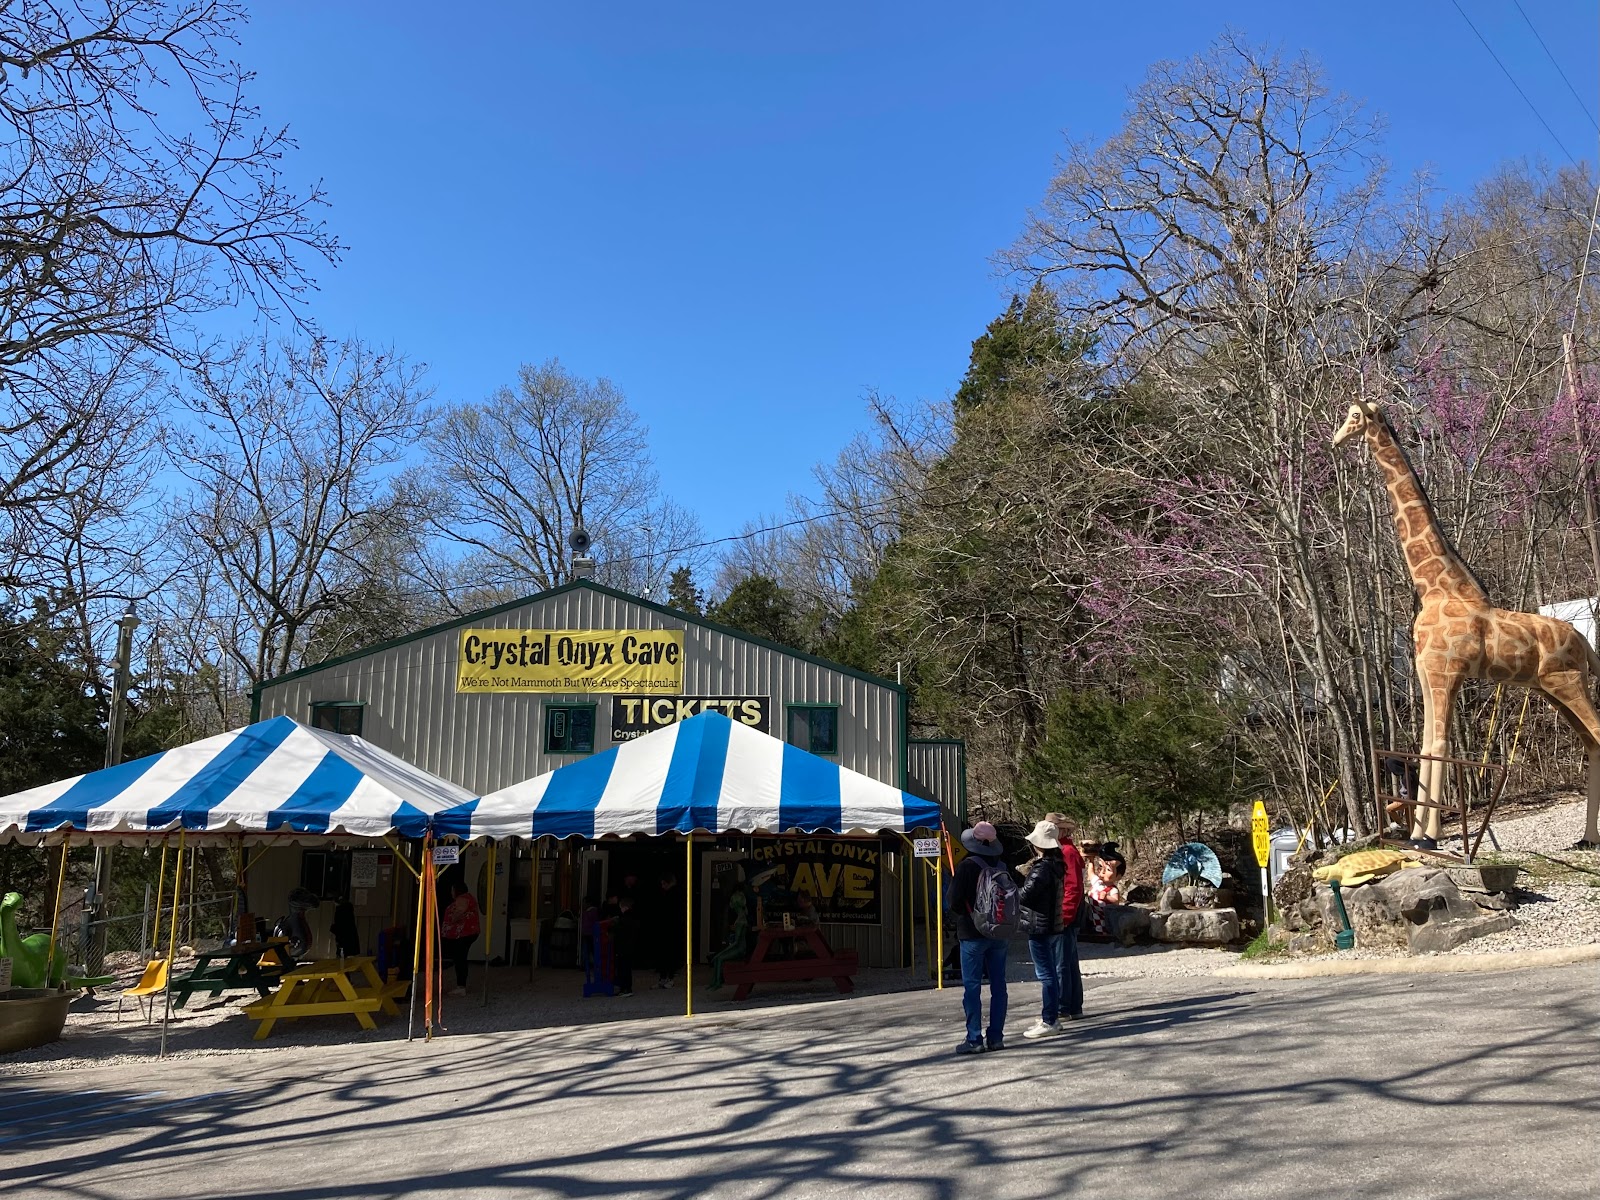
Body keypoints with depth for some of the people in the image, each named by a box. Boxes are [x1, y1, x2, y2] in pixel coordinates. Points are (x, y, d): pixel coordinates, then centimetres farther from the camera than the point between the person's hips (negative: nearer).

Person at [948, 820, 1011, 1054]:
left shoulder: (968, 866, -13)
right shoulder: (1002, 867, 4)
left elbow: (955, 901, -14)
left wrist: (964, 914, 5)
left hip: (972, 933, -5)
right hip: (999, 933, 5)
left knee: (972, 986, 0)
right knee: (998, 985, 10)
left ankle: (974, 1039, 0)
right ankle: (996, 1037, 15)